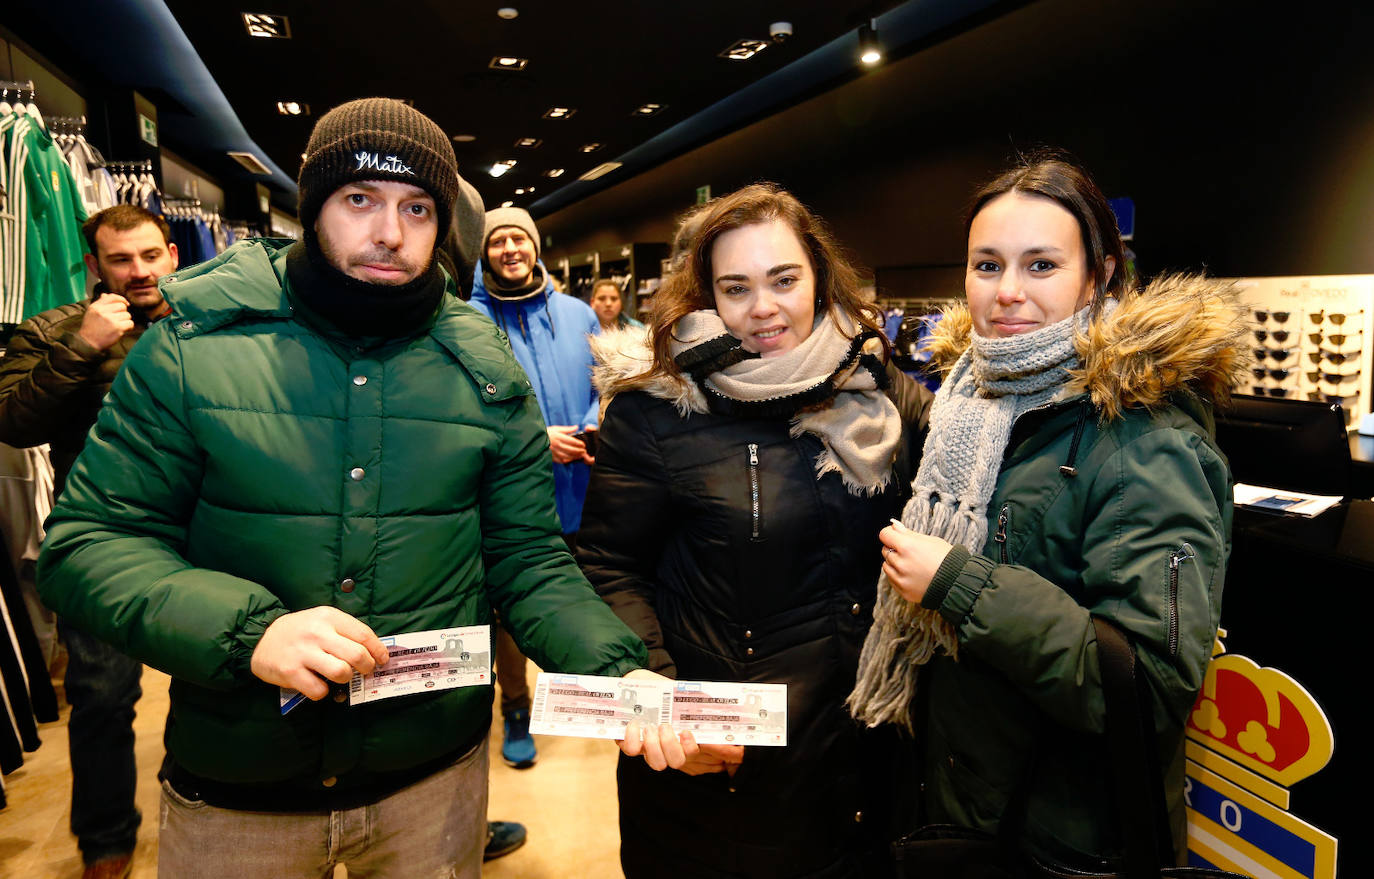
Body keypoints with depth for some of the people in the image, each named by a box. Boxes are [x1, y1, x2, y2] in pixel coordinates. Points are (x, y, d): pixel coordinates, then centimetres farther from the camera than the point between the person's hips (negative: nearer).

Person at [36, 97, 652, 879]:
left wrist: (618, 670, -19)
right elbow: (89, 542, -7)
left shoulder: (488, 371, -4)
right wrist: (248, 631, -24)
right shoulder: (194, 344, -8)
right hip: (230, 789, 0)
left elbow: (530, 562, -2)